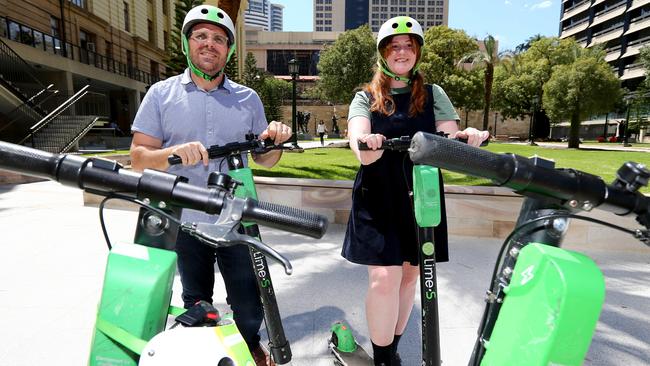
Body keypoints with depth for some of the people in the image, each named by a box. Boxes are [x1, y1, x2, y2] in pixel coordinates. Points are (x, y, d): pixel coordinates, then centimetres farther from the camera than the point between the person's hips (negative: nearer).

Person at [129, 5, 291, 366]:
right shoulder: (161, 94, 1)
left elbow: (264, 159, 8)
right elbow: (138, 158, -3)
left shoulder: (248, 98, 5)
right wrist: (175, 151, -23)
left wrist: (276, 140, -14)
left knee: (248, 304, 7)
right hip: (185, 221, 0)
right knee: (197, 303, 18)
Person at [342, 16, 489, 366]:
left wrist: (465, 138, -23)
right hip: (378, 196, -2)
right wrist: (365, 146, -35)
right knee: (384, 277, -10)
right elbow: (357, 134, -11)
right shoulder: (366, 97, 8)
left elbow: (450, 139, 1)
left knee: (410, 274, 10)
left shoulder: (433, 94, 11)